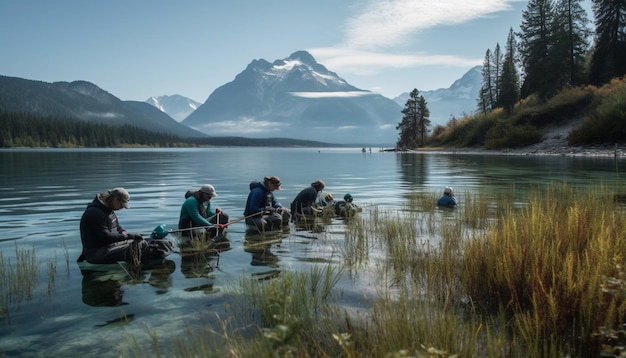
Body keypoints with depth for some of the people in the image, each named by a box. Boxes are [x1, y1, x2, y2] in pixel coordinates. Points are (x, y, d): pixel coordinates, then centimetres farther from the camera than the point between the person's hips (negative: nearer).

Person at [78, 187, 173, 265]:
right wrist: (128, 236, -20)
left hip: (108, 245, 10)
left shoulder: (108, 209, 13)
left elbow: (118, 228, 24)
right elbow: (105, 237, -24)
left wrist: (124, 233, 1)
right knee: (132, 249, -33)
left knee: (139, 243, -6)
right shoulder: (95, 212, -20)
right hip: (95, 253, -10)